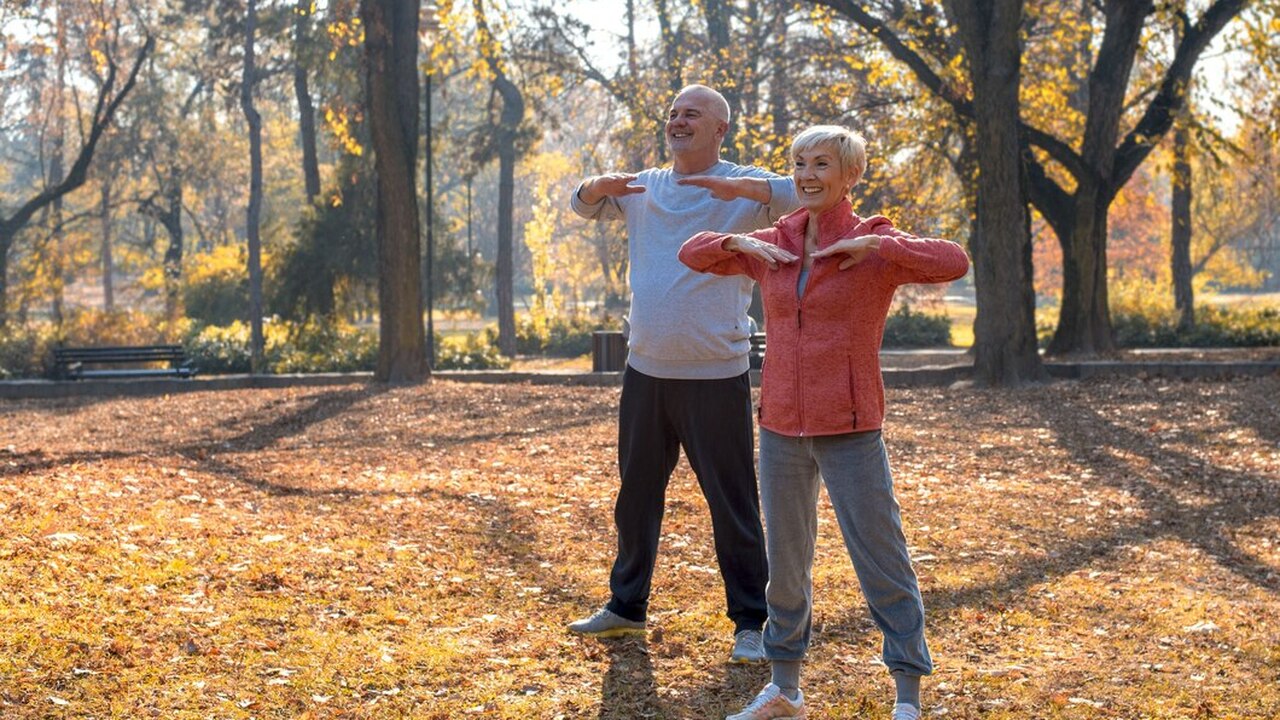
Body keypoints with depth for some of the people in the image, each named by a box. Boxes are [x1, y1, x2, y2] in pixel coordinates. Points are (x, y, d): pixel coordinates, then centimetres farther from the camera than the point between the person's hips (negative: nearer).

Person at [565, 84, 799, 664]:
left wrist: (733, 185, -34)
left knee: (733, 504, -1)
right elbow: (584, 207, 23)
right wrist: (600, 186, -2)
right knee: (636, 496, 17)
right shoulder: (644, 188, 11)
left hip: (715, 376, -6)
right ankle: (626, 606, 31)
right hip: (646, 371, 6)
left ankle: (750, 623, 9)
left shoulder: (744, 189, -5)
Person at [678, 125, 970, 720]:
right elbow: (692, 254, 16)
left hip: (849, 430, -5)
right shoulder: (772, 247, 7)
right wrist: (739, 242, -2)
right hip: (781, 426, 5)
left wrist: (874, 245, -23)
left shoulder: (875, 247, -6)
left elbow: (954, 262, -21)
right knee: (785, 560, 14)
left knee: (881, 560, -2)